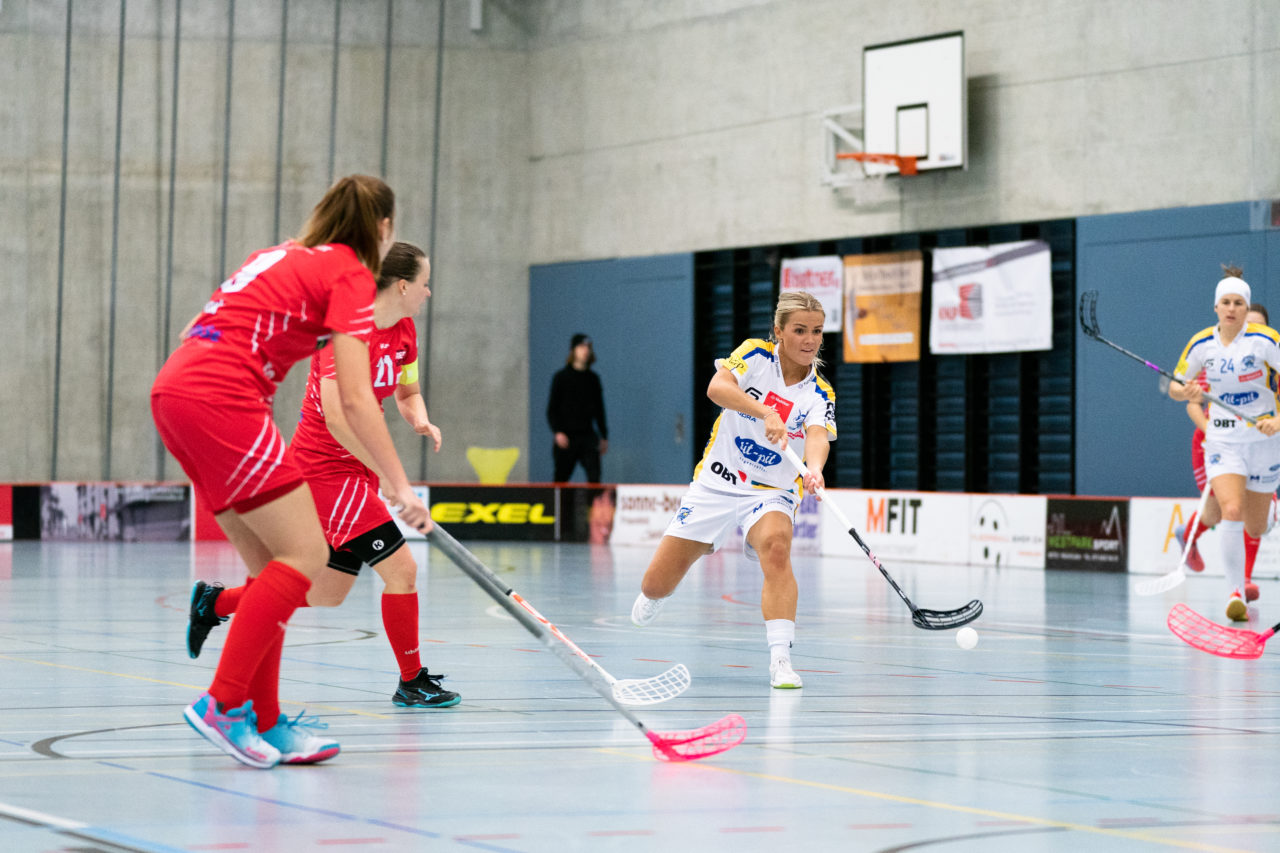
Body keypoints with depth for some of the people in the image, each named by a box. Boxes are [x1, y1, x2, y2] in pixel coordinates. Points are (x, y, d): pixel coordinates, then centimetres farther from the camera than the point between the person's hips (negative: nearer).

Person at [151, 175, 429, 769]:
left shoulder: (282, 256, 25)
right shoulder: (350, 274, 0)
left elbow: (196, 329, 26)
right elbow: (355, 399, -8)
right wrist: (401, 489, -7)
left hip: (172, 388, 9)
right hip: (221, 399, -9)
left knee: (272, 564, 11)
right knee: (305, 554, -8)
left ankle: (265, 722, 9)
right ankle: (222, 705, -13)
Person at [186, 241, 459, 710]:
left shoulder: (404, 330, 6)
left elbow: (407, 392, 21)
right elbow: (335, 416, -28)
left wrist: (419, 419, -4)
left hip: (354, 471, 9)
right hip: (326, 466, -9)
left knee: (327, 594, 13)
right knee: (400, 567, -13)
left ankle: (215, 602, 28)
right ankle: (412, 681, 1)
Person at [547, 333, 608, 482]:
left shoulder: (593, 379, 11)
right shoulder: (561, 377, 0)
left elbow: (599, 409, 17)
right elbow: (552, 409, -1)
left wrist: (604, 436, 14)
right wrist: (558, 431, -15)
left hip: (588, 435, 3)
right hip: (567, 435, -3)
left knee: (594, 475, -12)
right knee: (561, 477, 3)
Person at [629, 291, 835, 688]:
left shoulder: (820, 394, -5)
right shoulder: (756, 355, -7)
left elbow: (817, 436, -25)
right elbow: (717, 388, -26)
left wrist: (813, 468, -48)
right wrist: (766, 412, -42)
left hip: (771, 492, 0)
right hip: (715, 483, 0)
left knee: (775, 547, -35)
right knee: (656, 587, 2)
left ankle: (780, 659, -37)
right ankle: (652, 599, 41)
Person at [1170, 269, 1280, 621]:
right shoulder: (1201, 344, -2)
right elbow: (1174, 387, 9)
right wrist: (1187, 393, -15)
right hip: (1222, 439, 1)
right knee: (1231, 512, -23)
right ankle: (1235, 593, -19)